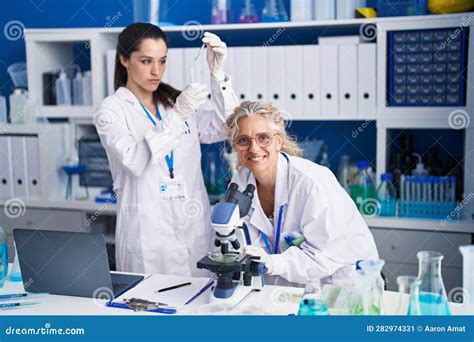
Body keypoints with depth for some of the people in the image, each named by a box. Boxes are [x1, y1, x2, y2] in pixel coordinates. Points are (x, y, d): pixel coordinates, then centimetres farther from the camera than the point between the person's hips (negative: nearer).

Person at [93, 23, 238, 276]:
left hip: (195, 226, 4)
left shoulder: (174, 101, 12)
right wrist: (177, 115, -25)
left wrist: (218, 73, -10)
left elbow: (223, 128, 0)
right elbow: (135, 161, -17)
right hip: (148, 232, -4)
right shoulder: (110, 111, -1)